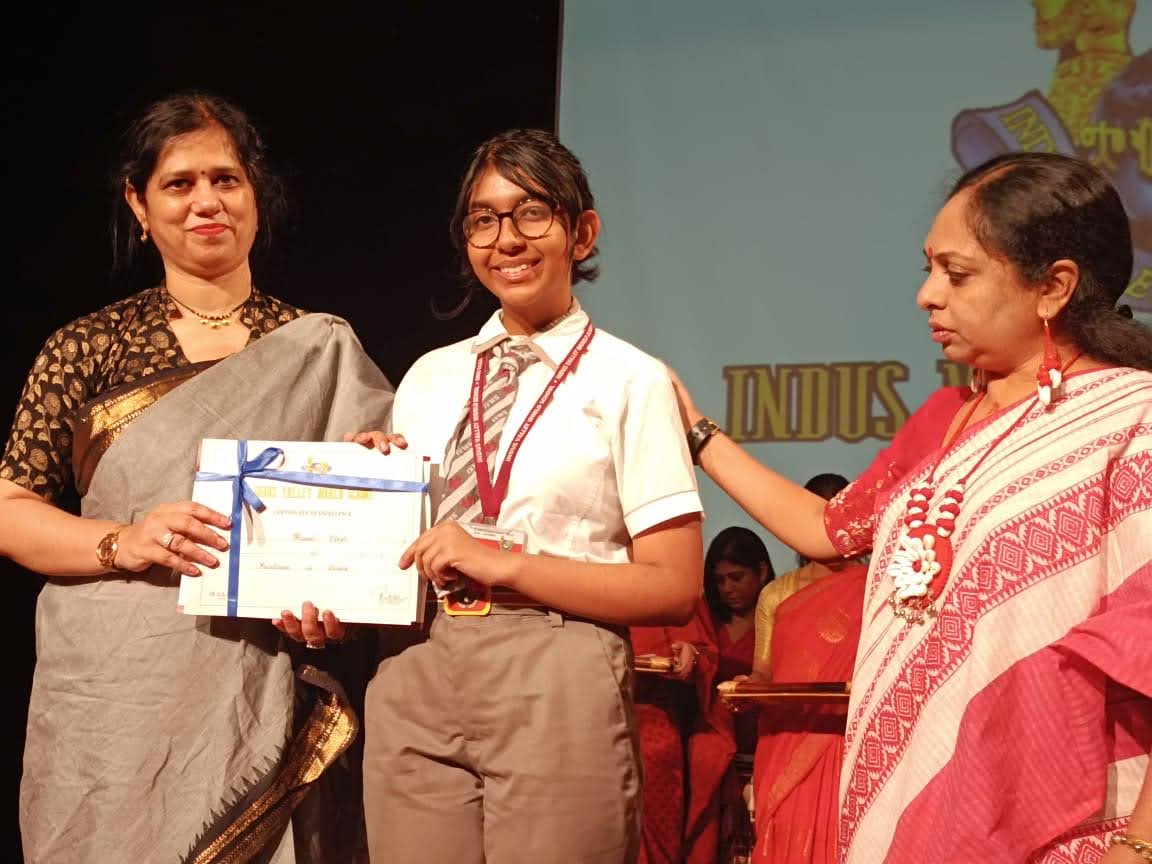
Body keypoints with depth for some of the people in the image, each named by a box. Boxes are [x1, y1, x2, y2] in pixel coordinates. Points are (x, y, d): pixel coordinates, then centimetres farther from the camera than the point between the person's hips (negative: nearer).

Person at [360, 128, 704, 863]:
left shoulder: (630, 381, -3)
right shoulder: (429, 378, 14)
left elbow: (674, 588, -8)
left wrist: (503, 564, -14)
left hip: (558, 690, -4)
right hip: (417, 683, 4)